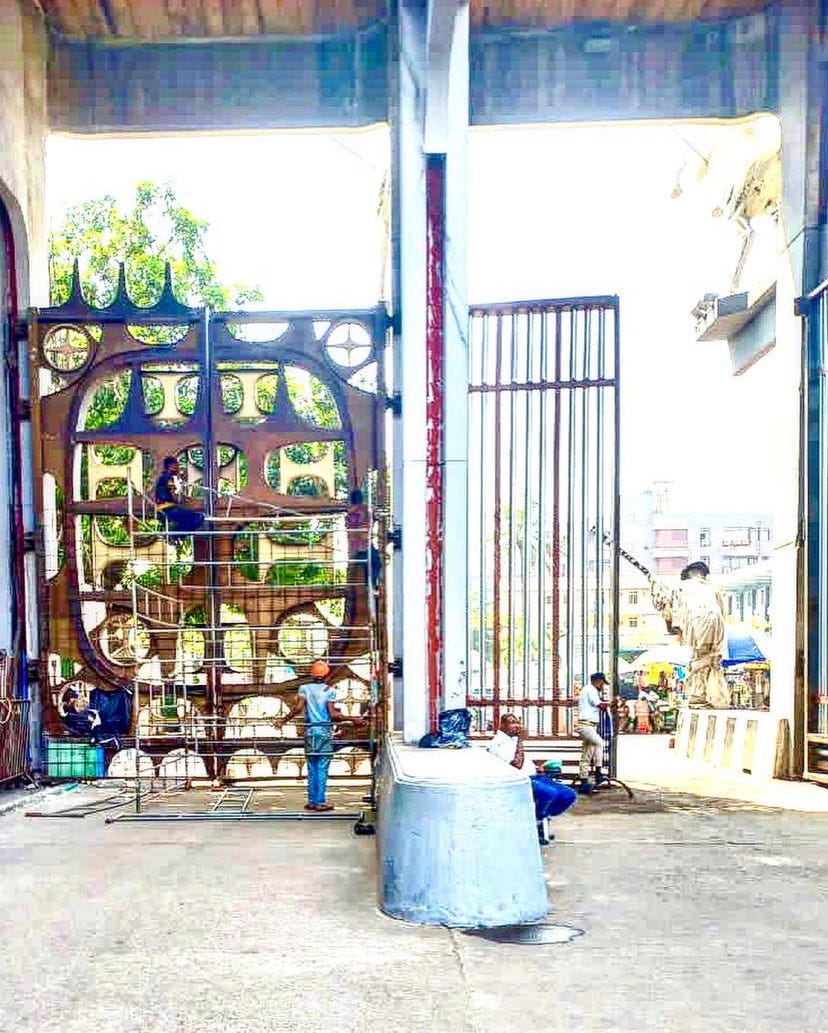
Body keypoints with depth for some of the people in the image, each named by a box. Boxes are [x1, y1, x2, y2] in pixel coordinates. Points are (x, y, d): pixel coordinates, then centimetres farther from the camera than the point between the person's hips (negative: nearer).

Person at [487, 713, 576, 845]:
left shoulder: (513, 739, 21)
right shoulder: (498, 743, -8)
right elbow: (516, 765, -19)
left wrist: (535, 766, 13)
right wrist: (521, 740, -15)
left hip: (533, 776, 9)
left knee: (569, 795, -7)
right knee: (550, 793, -35)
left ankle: (540, 820, 7)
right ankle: (535, 826, -12)